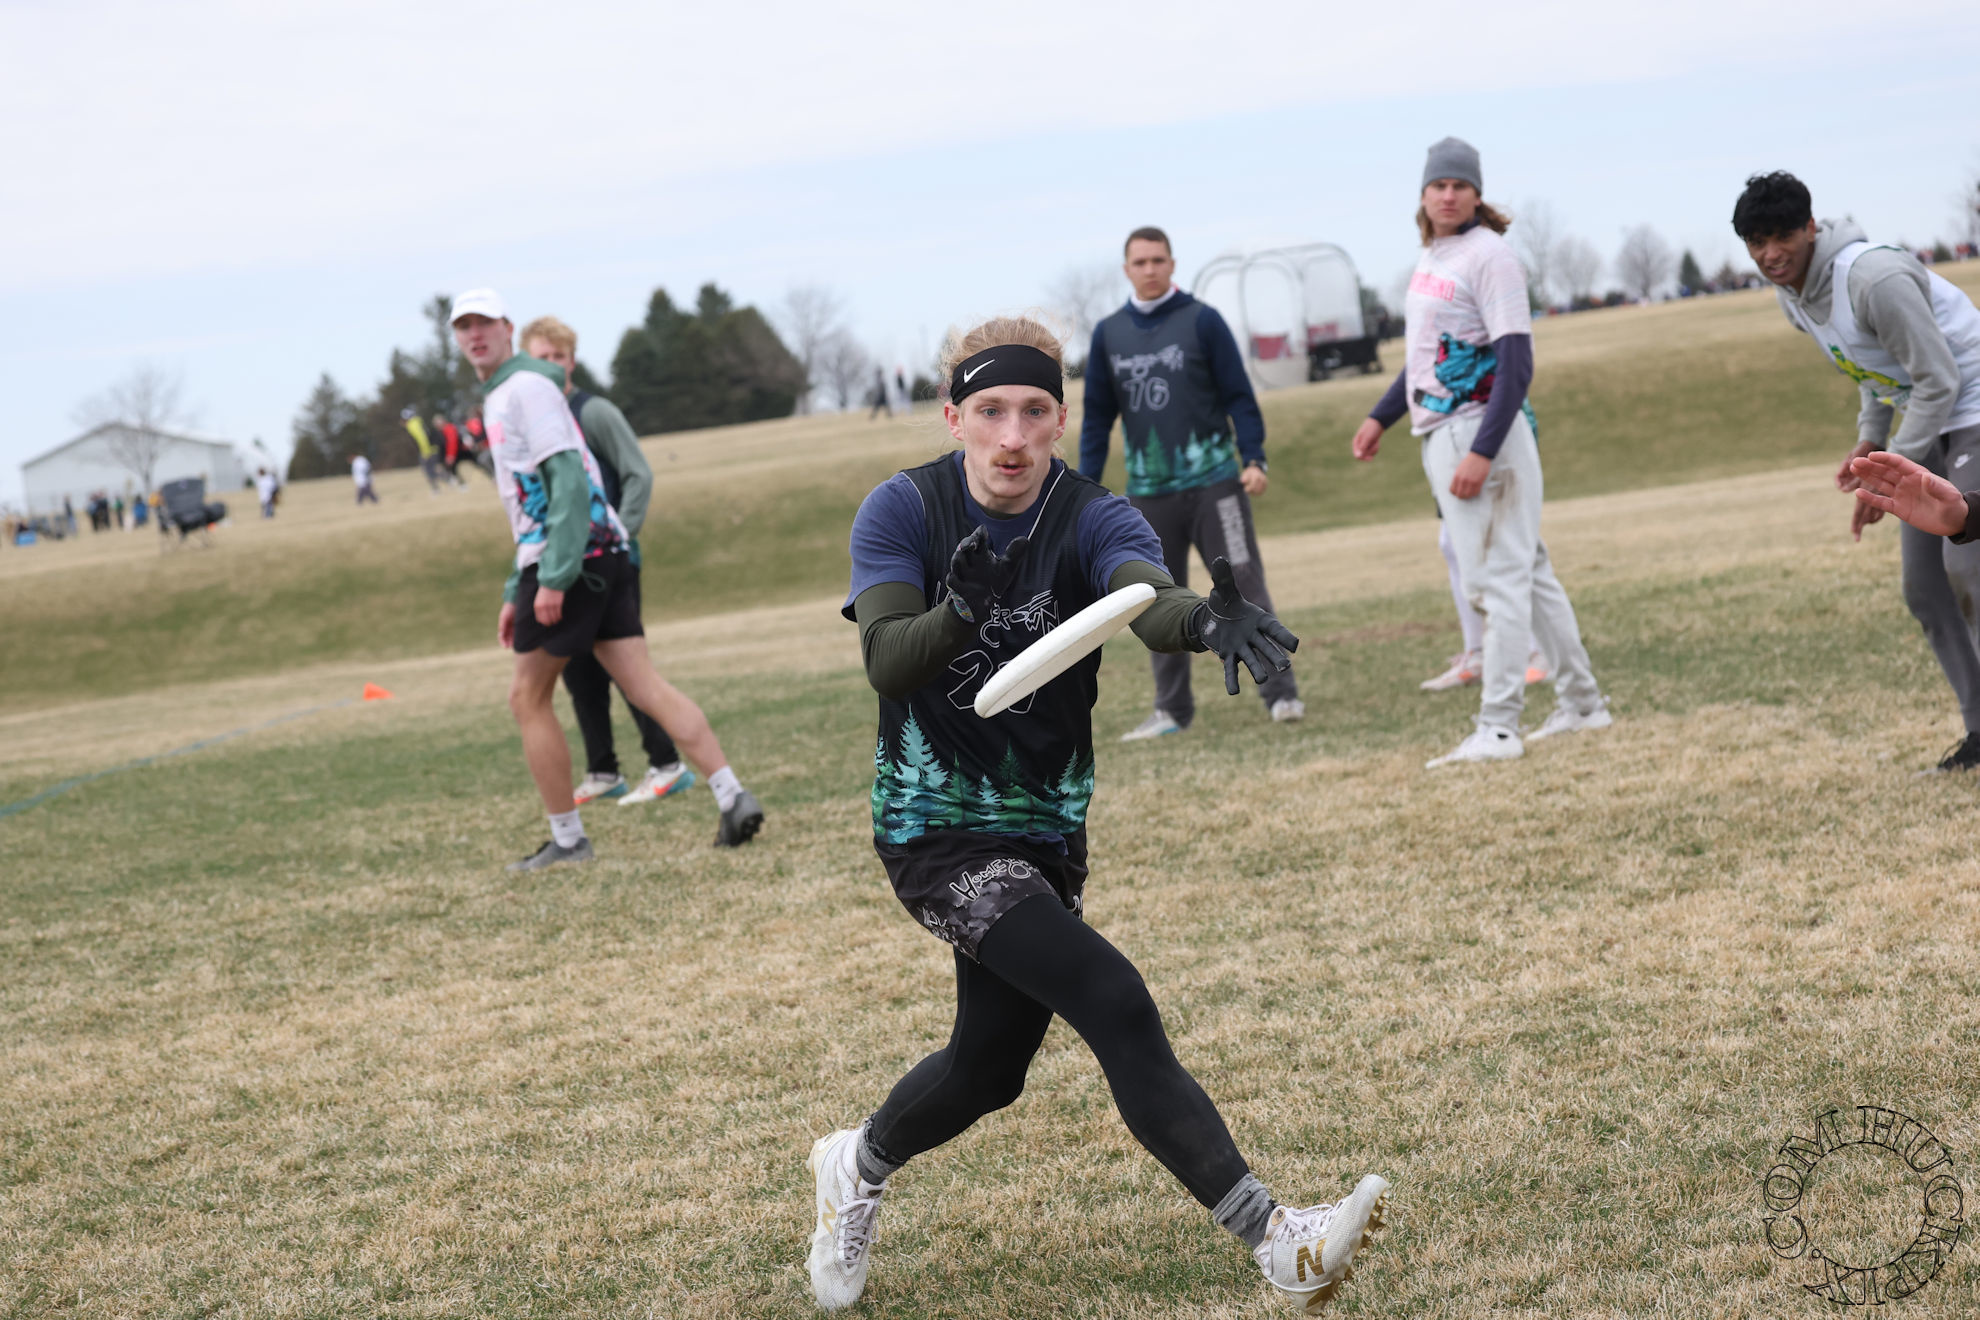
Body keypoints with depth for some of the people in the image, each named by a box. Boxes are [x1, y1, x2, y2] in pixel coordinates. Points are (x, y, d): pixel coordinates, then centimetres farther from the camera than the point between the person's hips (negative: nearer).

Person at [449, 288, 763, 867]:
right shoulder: (502, 398, 24)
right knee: (646, 685, 0)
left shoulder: (526, 387, -7)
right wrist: (516, 595, 27)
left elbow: (568, 478, -17)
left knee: (528, 698, 2)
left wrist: (553, 578, -23)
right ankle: (733, 797, -10)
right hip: (606, 553, 9)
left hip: (573, 556, -9)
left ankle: (567, 839, 6)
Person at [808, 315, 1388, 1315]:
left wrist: (1201, 616, -55)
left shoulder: (1095, 520, -9)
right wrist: (962, 610, -43)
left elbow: (1146, 597, -32)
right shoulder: (903, 510, -11)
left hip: (1044, 832, 4)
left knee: (990, 1065, 16)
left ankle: (855, 1171, 47)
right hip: (935, 828, -4)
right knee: (1113, 1002, -21)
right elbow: (886, 662, -23)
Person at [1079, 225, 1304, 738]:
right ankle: (1171, 708, 15)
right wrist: (1086, 486, 7)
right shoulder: (1108, 333, 9)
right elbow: (1097, 415, 13)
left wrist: (1253, 459, -11)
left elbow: (1238, 394, -1)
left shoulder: (1202, 320, -1)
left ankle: (1281, 692, -2)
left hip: (1213, 481, -3)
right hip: (1148, 491, 3)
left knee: (1244, 585, -5)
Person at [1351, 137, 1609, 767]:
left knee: (1498, 578, -8)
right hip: (1441, 436, 9)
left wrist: (1481, 452, -24)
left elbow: (1517, 365, -18)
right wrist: (1381, 417, 21)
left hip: (1484, 433, -9)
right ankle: (1582, 704, 20)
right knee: (1527, 572, 13)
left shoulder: (1488, 256, -12)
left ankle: (1497, 729, -8)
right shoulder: (1431, 259, 15)